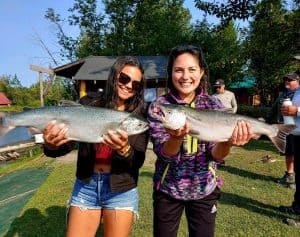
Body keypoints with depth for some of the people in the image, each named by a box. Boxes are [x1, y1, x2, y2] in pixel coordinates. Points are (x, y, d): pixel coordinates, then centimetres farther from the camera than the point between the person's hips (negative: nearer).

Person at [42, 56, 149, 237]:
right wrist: (52, 145, -30)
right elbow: (66, 145, -7)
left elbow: (138, 162, -9)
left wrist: (125, 150, -31)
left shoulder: (140, 116, -5)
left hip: (121, 190, -1)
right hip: (85, 187, 1)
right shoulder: (88, 104, -3)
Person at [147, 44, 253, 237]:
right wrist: (177, 137, -38)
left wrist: (228, 141, -32)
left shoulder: (214, 105, -7)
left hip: (205, 190, 1)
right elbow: (164, 153, -18)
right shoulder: (159, 105, -11)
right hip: (167, 189, 0)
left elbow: (216, 155, -11)